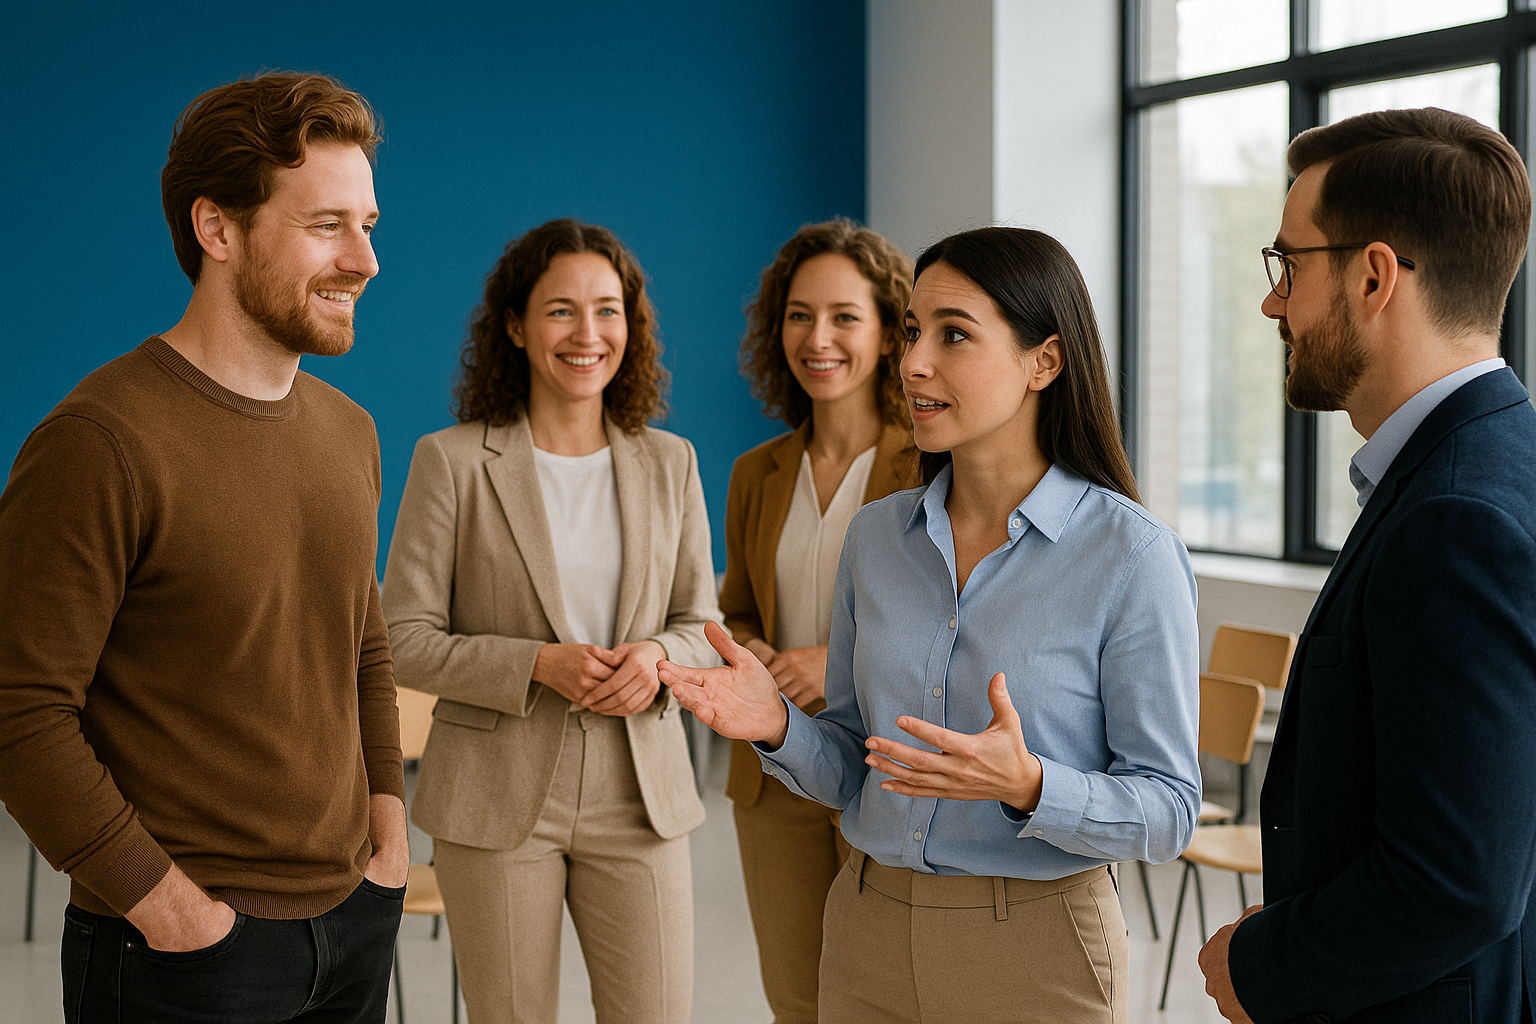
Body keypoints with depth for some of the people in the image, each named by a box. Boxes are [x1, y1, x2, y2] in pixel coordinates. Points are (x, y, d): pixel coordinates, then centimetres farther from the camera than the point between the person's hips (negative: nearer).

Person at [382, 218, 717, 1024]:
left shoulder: (668, 463, 6)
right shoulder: (451, 461, -5)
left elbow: (700, 621, 11)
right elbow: (403, 640, -5)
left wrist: (656, 658, -12)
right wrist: (536, 665, -19)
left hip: (638, 798, 3)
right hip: (498, 799, -2)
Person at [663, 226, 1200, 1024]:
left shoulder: (1132, 555, -14)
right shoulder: (876, 535, 2)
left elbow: (1167, 810, -11)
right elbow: (855, 770, 9)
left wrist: (1027, 786, -28)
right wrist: (780, 727, -11)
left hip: (1033, 954, -4)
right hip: (869, 932, 5)